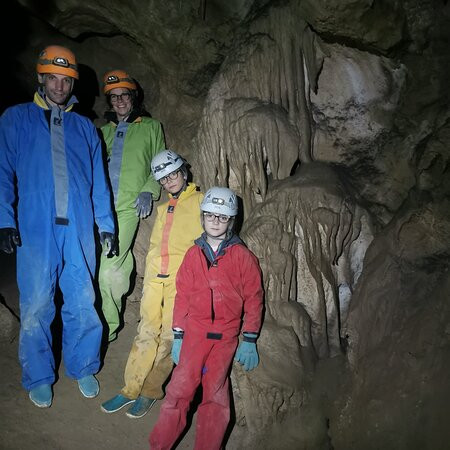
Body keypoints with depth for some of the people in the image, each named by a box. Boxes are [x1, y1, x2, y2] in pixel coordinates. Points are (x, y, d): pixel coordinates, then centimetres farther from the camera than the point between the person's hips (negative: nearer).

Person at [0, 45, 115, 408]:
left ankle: (83, 368, 27)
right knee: (36, 307, 3)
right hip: (36, 230, -2)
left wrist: (106, 224, 8)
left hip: (80, 230, 2)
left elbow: (99, 181, 13)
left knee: (83, 304, 7)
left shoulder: (84, 127, 15)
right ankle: (38, 377, 23)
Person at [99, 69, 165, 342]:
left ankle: (108, 327, 4)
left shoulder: (151, 127, 12)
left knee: (108, 271, -10)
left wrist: (149, 191, -6)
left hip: (129, 207, -4)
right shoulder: (104, 131, 22)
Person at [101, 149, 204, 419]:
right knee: (146, 335, 6)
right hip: (155, 278, 5)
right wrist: (149, 275, 17)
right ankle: (131, 389, 14)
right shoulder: (164, 208, 23)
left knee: (169, 337, -2)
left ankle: (151, 391, 11)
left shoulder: (200, 200, 4)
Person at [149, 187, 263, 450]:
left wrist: (250, 341, -1)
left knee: (215, 395, 2)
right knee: (180, 390, -3)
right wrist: (178, 336, 6)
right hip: (194, 332, 1)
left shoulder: (243, 257, 0)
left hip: (226, 336, -1)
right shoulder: (193, 254, 7)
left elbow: (254, 298, 1)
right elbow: (182, 296, 8)